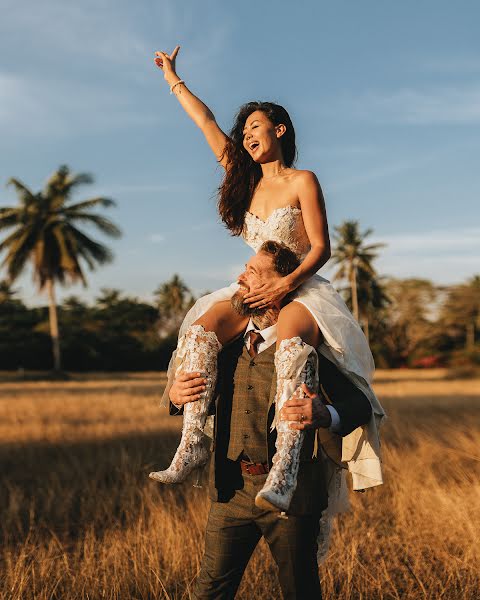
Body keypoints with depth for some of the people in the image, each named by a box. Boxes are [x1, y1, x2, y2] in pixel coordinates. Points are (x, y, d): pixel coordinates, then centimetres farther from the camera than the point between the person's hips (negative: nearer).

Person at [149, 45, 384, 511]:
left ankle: (285, 467, -52)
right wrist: (173, 79, 29)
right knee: (201, 328, -25)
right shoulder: (247, 179, 17)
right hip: (256, 289, 6)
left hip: (301, 290, -5)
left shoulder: (303, 181, 0)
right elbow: (205, 121, 23)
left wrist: (287, 283, -23)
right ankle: (191, 445, -34)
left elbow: (321, 249, -7)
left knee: (290, 338, -40)